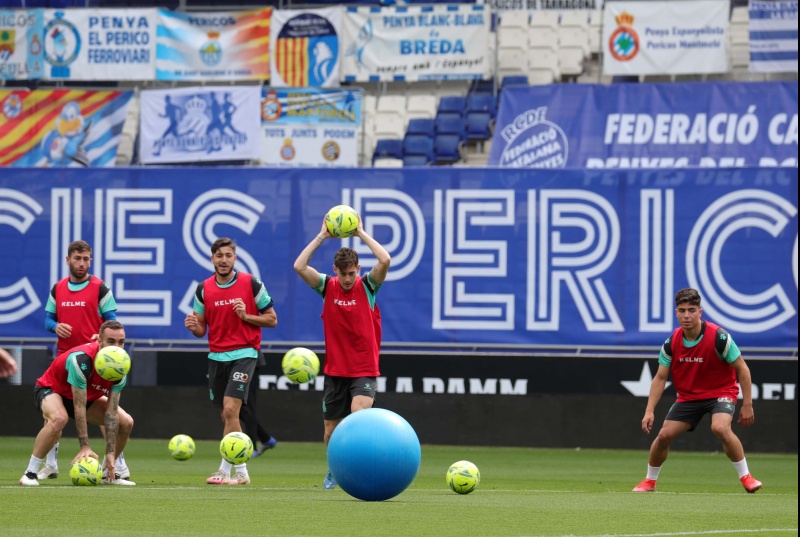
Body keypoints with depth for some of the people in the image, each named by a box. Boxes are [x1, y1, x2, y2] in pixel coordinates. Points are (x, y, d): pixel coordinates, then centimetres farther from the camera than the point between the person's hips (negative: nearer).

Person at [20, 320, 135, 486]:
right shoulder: (82, 359, -38)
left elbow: (111, 411, -19)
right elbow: (79, 407, -36)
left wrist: (110, 453, -23)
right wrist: (85, 446, -37)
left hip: (88, 396, 7)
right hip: (50, 389, -7)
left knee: (126, 422, -4)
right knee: (59, 418, -39)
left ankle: (108, 473, 14)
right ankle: (30, 473, -28)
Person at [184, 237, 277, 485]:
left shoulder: (251, 284, -5)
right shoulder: (204, 289, 4)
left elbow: (272, 319, 0)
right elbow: (202, 329, 11)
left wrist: (246, 316, -16)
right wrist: (194, 326, -13)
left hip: (244, 353, -4)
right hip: (216, 356, 5)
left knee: (230, 409, -18)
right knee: (227, 416, 8)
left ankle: (225, 470, -14)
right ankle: (241, 472, 18)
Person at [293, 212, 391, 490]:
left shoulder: (367, 286, -4)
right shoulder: (327, 287, 0)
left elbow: (385, 260, -21)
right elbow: (299, 266, -12)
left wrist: (362, 234, -14)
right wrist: (321, 237, -10)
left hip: (364, 370, -3)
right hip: (335, 370, 3)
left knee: (359, 415, -28)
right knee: (331, 431, 10)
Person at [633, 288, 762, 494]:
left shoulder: (718, 337, -21)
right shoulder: (671, 343, -9)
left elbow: (742, 369, -12)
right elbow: (660, 378, -1)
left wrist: (747, 405, -13)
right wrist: (649, 411, -10)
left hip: (721, 392, -4)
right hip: (688, 396, 4)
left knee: (720, 428, -32)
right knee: (664, 435, -6)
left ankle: (746, 477, -18)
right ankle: (650, 481, 18)